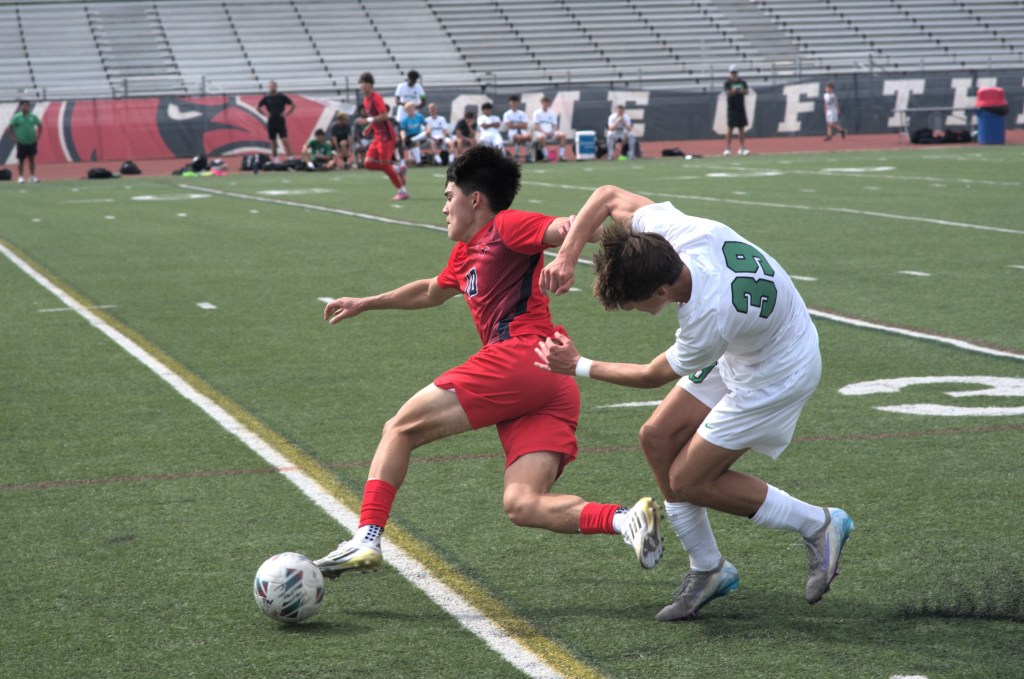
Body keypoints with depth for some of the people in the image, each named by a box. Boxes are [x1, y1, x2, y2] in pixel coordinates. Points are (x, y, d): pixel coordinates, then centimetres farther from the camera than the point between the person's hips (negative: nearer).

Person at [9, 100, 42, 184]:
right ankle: (20, 177, 10)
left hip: (32, 142, 2)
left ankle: (33, 177, 9)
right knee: (21, 160, 3)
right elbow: (11, 128, -3)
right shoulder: (16, 117, -7)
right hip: (21, 142, -2)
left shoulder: (33, 117, 1)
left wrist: (37, 137, 5)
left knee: (32, 159, 4)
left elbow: (40, 126, 13)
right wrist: (15, 138, -7)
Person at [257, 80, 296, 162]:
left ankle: (290, 158, -8)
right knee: (272, 141, 6)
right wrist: (265, 113, 3)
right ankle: (276, 159, 15)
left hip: (280, 121, -2)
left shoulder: (282, 96, 0)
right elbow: (258, 107, 14)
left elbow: (293, 106, 6)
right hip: (271, 122, 2)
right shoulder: (266, 98, 3)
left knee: (285, 140, -9)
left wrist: (286, 114, -3)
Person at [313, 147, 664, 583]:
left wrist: (568, 244, -36)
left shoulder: (506, 227, 5)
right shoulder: (465, 253, 32)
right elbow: (432, 291, 51)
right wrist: (365, 304, 57)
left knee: (400, 429, 0)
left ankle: (367, 539, -9)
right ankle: (625, 519, -26)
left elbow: (567, 227, -12)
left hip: (520, 356, -9)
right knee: (522, 505, -7)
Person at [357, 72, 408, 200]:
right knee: (368, 163, 1)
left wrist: (368, 120, -24)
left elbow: (384, 115, -21)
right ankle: (398, 169, 14)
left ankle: (402, 192, -2)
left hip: (386, 135, -9)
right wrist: (369, 128, 7)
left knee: (384, 164, -11)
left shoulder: (376, 97, -13)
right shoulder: (366, 100, 14)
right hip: (378, 136, 9)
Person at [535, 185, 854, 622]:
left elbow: (653, 376, -17)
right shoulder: (677, 230, -25)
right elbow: (608, 197, -9)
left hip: (777, 375, -8)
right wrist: (566, 258, -22)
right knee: (657, 440, 2)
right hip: (740, 354, 8)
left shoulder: (708, 323, -38)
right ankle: (708, 571, 17)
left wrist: (578, 368, -6)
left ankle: (818, 526, 9)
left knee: (687, 482, -5)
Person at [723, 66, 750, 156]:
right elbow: (728, 93, -15)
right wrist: (733, 91, -36)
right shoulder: (728, 83, -2)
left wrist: (742, 91, -26)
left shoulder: (742, 82, 8)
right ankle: (728, 148, -2)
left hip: (741, 108, 4)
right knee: (730, 128, -4)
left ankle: (742, 148, 12)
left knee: (741, 128, 7)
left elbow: (746, 91, -4)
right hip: (731, 108, -4)